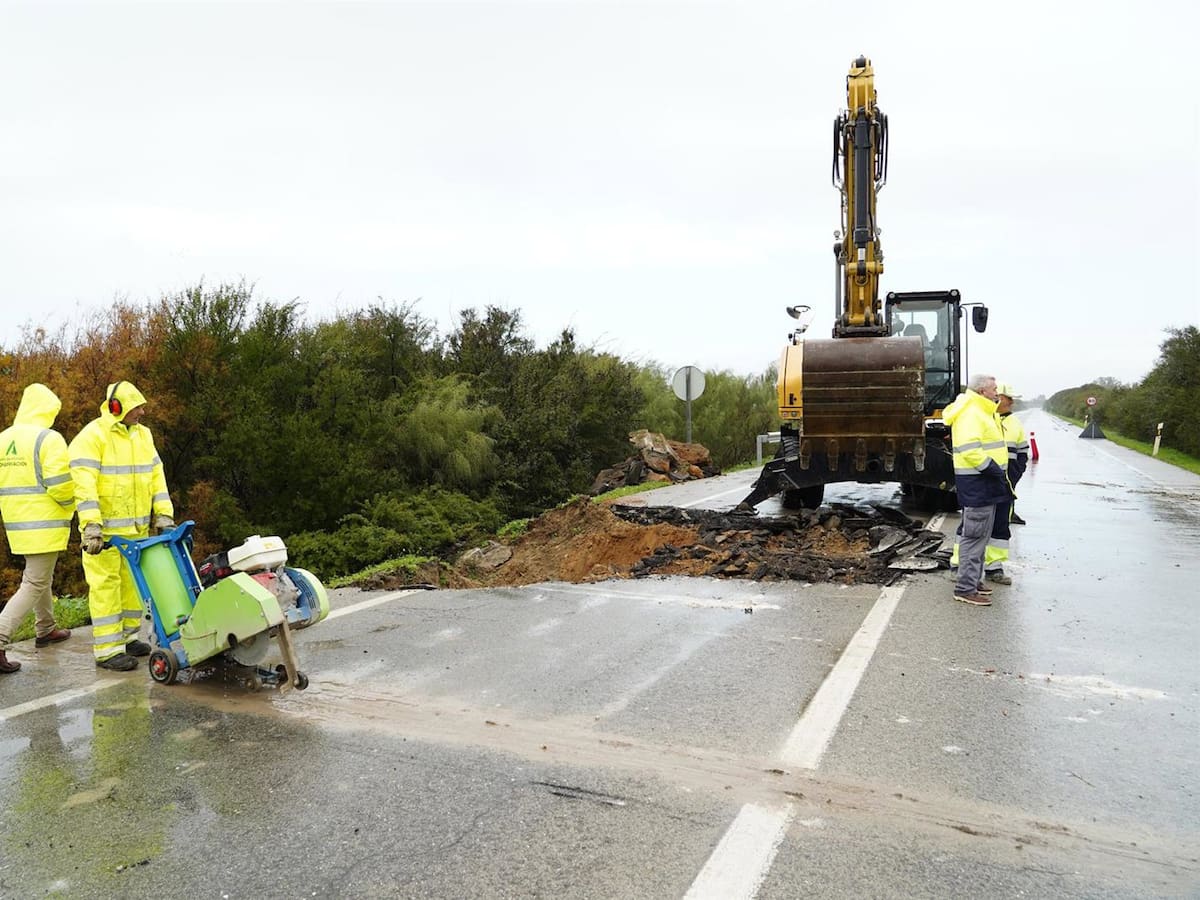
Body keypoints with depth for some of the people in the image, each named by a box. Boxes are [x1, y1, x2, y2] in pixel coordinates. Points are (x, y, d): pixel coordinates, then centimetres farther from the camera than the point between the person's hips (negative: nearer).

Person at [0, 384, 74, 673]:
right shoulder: (49, 438, -15)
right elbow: (59, 484, -21)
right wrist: (70, 503, -1)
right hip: (45, 524, -8)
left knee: (39, 576, 24)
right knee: (34, 585, -3)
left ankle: (46, 630, 37)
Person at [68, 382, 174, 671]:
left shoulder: (143, 434, 11)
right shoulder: (92, 436, -12)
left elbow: (156, 476, 10)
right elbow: (84, 484, -19)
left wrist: (164, 514, 2)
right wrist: (91, 525, -27)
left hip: (137, 526, 7)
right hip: (104, 528, -7)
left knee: (133, 581, 13)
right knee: (106, 584, -3)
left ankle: (126, 636, 27)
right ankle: (107, 650, 3)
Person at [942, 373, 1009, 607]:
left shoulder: (982, 413, 18)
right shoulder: (970, 414, -17)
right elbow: (970, 450, -27)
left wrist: (998, 471, 15)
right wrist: (993, 469, -23)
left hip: (985, 483, 11)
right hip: (977, 483, -11)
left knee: (981, 535, 18)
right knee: (975, 535, -7)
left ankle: (973, 580, 29)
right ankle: (965, 588, -3)